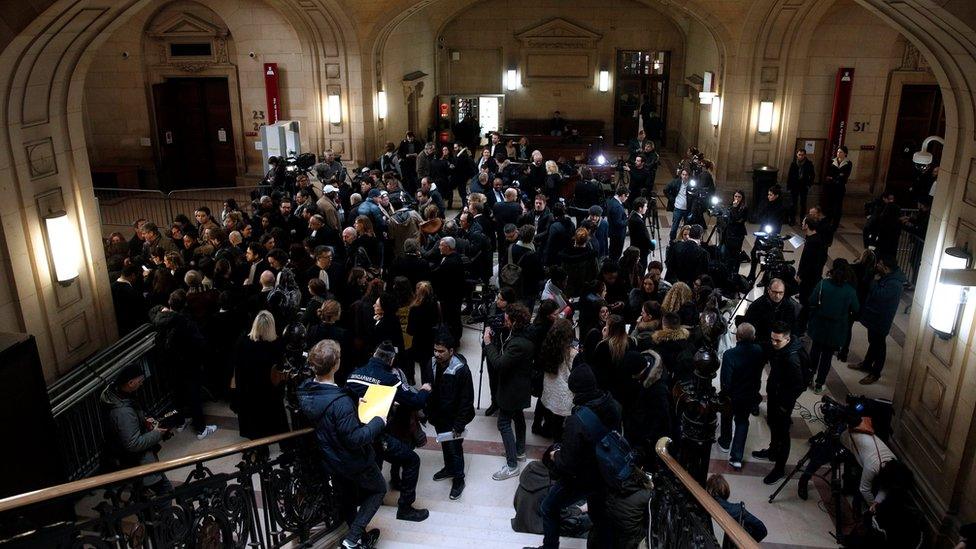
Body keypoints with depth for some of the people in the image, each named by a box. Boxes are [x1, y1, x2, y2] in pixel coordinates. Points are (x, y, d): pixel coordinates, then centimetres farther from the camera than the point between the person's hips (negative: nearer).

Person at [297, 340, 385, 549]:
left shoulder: (304, 390, -12)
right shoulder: (341, 402, -37)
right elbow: (355, 439, -30)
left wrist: (354, 405, 2)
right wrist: (378, 422, -17)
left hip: (330, 459, 7)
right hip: (353, 461, -7)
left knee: (346, 498, 26)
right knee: (378, 489, 19)